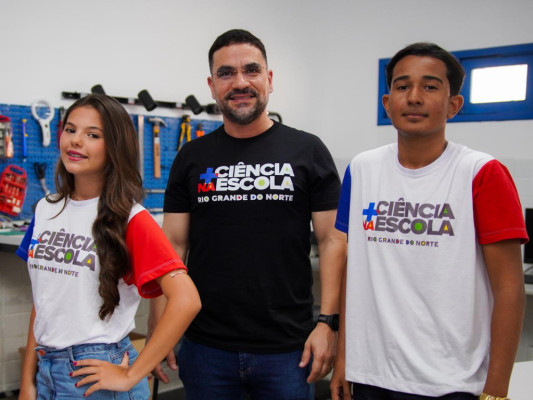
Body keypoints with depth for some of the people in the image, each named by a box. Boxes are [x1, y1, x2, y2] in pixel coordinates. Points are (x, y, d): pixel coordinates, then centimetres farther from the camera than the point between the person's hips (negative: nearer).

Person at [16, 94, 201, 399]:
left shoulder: (131, 219, -14)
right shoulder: (46, 211, 5)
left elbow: (186, 300, -23)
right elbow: (42, 302, 10)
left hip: (96, 374, -5)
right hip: (45, 370, 6)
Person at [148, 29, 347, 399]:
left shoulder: (308, 151, 0)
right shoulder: (192, 158, 5)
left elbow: (333, 240, -2)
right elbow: (173, 246, 4)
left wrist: (329, 322, -9)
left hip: (288, 348, -1)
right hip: (205, 347, 2)